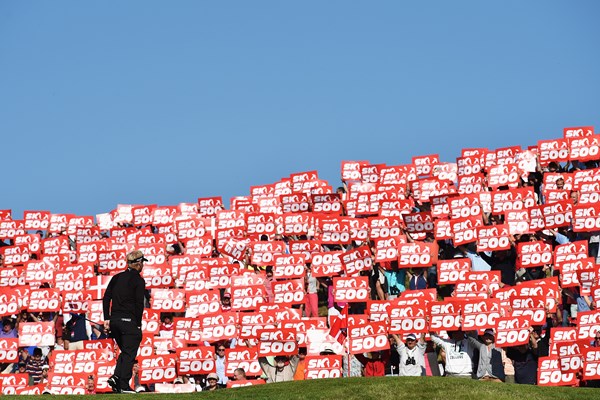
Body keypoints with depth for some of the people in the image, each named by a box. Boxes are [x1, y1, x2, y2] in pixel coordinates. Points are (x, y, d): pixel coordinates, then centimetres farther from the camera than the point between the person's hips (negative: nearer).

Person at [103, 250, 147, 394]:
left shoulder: (117, 278, 13)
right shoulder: (138, 280, -6)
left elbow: (106, 298, 11)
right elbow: (139, 304, -11)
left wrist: (107, 319, 12)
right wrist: (138, 324, -5)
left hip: (114, 321, 6)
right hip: (129, 321, -6)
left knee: (125, 352, 19)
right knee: (129, 354, -2)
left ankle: (116, 377, 2)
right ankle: (124, 385, -7)